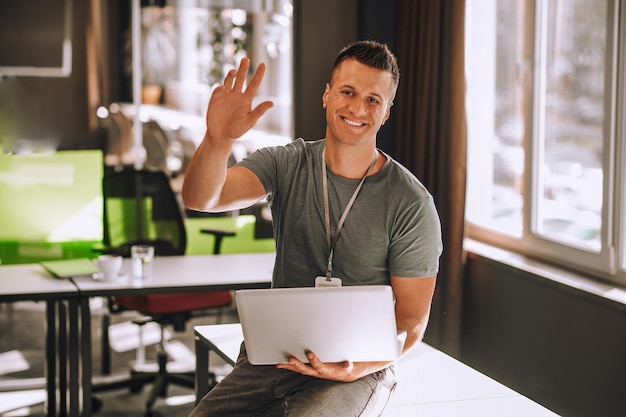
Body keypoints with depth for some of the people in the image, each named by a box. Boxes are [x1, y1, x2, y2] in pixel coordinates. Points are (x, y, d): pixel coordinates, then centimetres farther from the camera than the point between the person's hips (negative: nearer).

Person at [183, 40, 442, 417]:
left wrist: (355, 369, -22)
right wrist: (218, 140, -37)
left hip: (360, 367, -2)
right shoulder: (286, 165, 1)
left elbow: (412, 321, -4)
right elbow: (200, 198, -16)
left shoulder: (411, 203, -7)